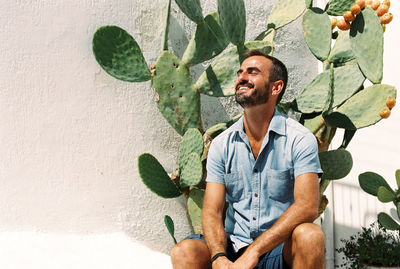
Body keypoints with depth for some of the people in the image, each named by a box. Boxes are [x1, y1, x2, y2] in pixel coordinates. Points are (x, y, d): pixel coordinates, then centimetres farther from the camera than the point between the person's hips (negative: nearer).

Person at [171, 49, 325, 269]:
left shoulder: (300, 139, -6)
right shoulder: (222, 144, 5)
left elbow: (307, 207, -19)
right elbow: (212, 211, -1)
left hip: (281, 249, -1)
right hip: (234, 248, 2)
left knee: (310, 235, -33)